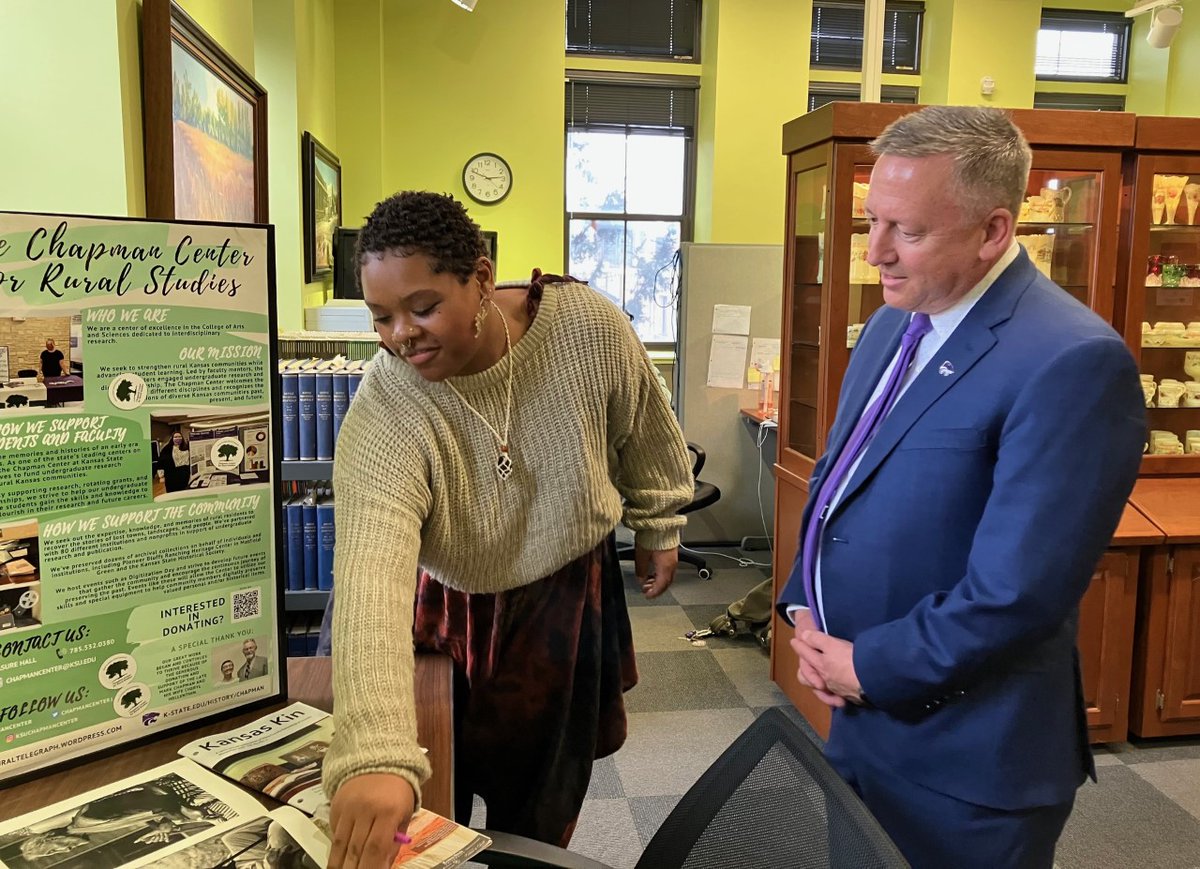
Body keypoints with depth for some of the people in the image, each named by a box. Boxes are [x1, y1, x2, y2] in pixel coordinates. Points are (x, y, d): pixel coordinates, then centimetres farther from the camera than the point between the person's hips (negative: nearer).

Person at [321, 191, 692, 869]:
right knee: (432, 798, 16)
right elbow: (372, 578, -41)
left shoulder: (588, 325, -23)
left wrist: (659, 527, 10)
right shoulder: (382, 416, -28)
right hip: (449, 610, 0)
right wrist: (376, 758, -52)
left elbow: (645, 436, -3)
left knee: (539, 814, 14)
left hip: (569, 597, 1)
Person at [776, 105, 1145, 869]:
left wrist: (870, 667, -14)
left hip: (967, 757, -7)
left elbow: (1020, 590, -25)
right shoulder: (893, 325, 5)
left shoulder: (1072, 361, -22)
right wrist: (805, 609, 0)